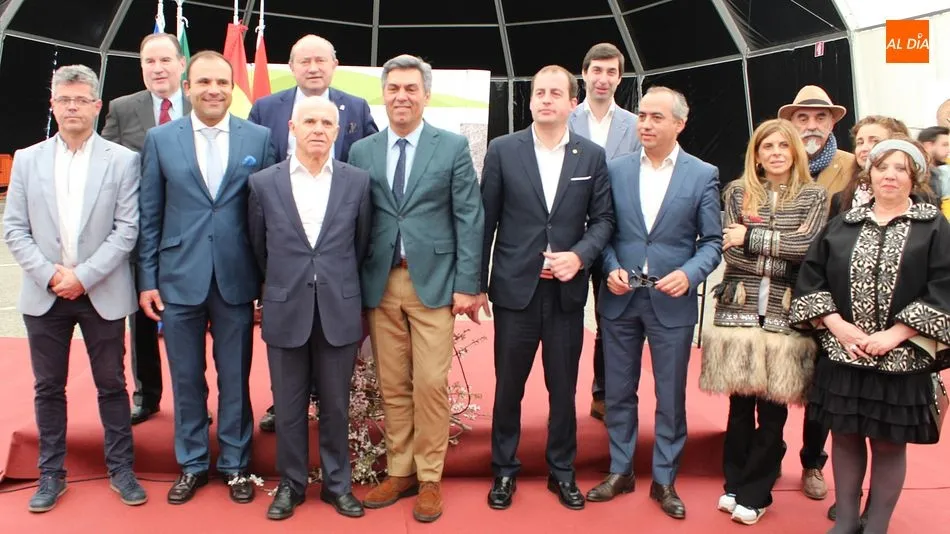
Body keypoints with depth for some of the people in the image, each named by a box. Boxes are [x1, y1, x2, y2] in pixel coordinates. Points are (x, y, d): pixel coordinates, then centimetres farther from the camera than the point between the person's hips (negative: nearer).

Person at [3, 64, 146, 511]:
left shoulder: (122, 160, -2)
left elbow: (127, 229, -7)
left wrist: (83, 276, -13)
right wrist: (49, 274, -10)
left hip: (102, 294, -2)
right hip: (44, 294, 2)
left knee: (112, 385, 7)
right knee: (48, 387, 10)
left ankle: (121, 470, 19)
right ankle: (51, 474, 23)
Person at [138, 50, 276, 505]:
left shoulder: (259, 138, 1)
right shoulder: (160, 139, 2)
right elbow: (149, 216, 3)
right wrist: (147, 279, 0)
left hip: (235, 279, 0)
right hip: (179, 278, 1)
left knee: (234, 377, 10)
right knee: (187, 377, 12)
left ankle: (234, 464, 25)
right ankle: (191, 463, 28)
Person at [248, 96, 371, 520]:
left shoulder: (357, 181, 0)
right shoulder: (263, 183, -1)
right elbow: (259, 248, 11)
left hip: (339, 311, 0)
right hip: (285, 310, 0)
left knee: (336, 405, 10)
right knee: (289, 406, 10)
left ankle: (337, 483, 26)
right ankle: (291, 483, 26)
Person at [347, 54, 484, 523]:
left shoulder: (453, 147, 2)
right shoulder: (361, 152, 8)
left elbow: (470, 218, -1)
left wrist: (467, 284, -7)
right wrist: (355, 287, 3)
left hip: (434, 281, -2)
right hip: (380, 284, 3)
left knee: (430, 384, -2)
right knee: (392, 387, 9)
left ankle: (429, 479, 12)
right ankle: (399, 472, 22)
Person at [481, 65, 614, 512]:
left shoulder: (592, 156, 3)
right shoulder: (503, 150, 0)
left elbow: (603, 218, 5)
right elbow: (486, 220, 1)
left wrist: (580, 256, -14)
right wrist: (477, 283, 0)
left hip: (566, 290, 1)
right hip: (515, 288, -1)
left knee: (564, 388, 11)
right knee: (508, 387, 9)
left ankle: (562, 471, 28)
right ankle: (504, 470, 26)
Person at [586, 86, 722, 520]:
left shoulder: (703, 175, -2)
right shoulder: (615, 169, 3)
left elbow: (712, 241, -1)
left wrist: (689, 274, -18)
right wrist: (611, 268, -11)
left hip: (672, 302, -2)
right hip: (620, 299, 2)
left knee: (671, 397, 8)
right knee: (618, 392, 12)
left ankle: (664, 480, 24)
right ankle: (620, 471, 28)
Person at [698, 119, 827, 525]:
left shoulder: (813, 196, 6)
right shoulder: (738, 192, 7)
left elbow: (807, 246, -9)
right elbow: (730, 251, -2)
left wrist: (751, 237, -8)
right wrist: (784, 255, -10)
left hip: (784, 315, 0)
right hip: (739, 310, 1)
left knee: (773, 408, 3)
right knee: (740, 404, 7)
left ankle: (754, 494, 15)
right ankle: (734, 484, 22)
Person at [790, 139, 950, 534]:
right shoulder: (842, 226, 7)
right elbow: (810, 279, 4)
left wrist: (894, 335, -16)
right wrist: (837, 325, -9)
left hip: (901, 361, -2)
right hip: (842, 355, 2)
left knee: (889, 443, 6)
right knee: (845, 436, 10)